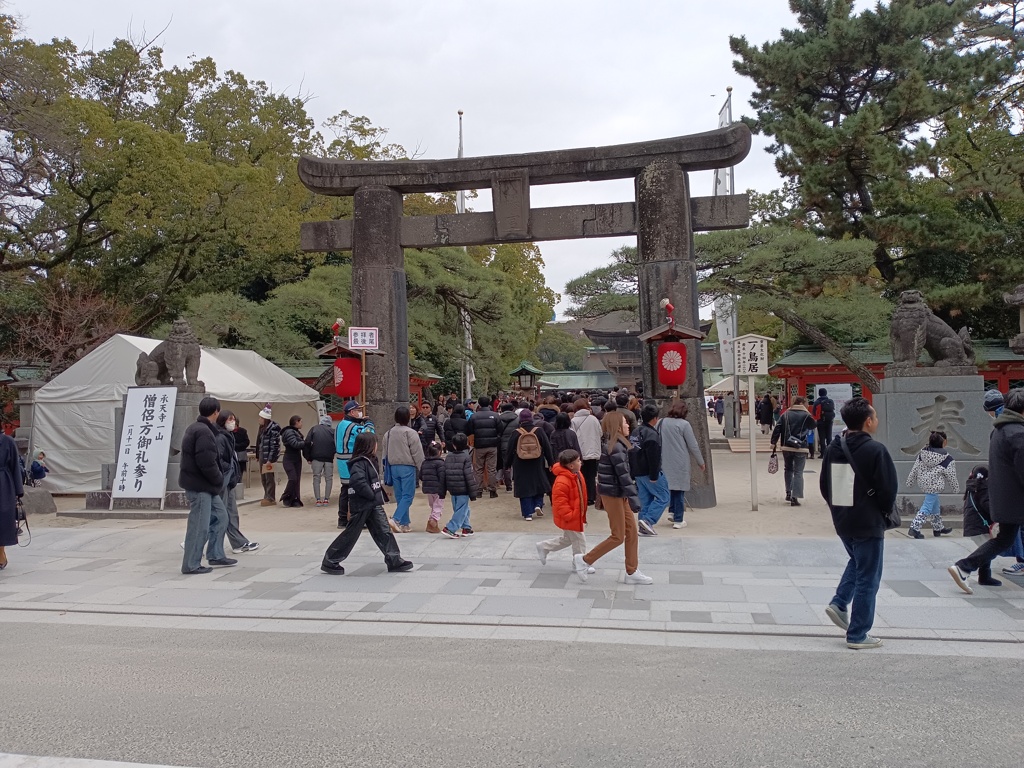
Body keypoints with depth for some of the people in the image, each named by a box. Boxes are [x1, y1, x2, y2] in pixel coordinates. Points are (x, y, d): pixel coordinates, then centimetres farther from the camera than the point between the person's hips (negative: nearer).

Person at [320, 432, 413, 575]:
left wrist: (380, 495, 7)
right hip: (361, 506, -9)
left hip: (374, 505, 9)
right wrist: (372, 495, -22)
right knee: (351, 534, 2)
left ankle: (394, 561, 8)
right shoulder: (359, 463, -19)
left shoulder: (370, 461, 12)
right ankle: (329, 562, 15)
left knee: (384, 532, 5)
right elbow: (358, 482, -33)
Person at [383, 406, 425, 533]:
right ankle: (396, 519, -18)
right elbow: (417, 453, -10)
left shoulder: (388, 433, 8)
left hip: (394, 467, 6)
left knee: (400, 496, 12)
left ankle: (404, 523, 15)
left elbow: (385, 453, 15)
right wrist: (421, 469, -2)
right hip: (408, 467, -6)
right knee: (407, 496, -4)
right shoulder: (410, 433, -12)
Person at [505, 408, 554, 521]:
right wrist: (550, 463, 9)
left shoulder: (516, 433, -8)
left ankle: (528, 513, 4)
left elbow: (510, 450, -2)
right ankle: (538, 505, 4)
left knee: (524, 487, 5)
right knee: (538, 485, 20)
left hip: (521, 466, -1)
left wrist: (507, 464, 10)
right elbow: (547, 448, -1)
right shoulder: (539, 431, -6)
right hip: (537, 465, 1)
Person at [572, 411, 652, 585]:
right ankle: (584, 560, 8)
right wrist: (633, 498, -23)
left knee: (632, 532, 11)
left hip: (617, 494, 10)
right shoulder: (616, 447, -20)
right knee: (618, 536, -1)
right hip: (613, 494, -10)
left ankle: (632, 572, 18)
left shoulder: (612, 444, 10)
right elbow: (623, 474, -24)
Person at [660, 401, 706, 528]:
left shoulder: (661, 423, 3)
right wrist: (701, 462, 5)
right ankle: (678, 520, 8)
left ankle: (672, 511, 17)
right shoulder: (684, 424, -10)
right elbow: (693, 445, -7)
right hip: (680, 463, -4)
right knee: (680, 489, 4)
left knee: (671, 486, 22)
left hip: (665, 463, 4)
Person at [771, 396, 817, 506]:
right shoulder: (806, 415, -5)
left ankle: (788, 493, 22)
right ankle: (794, 497, -4)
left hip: (787, 447, 3)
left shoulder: (786, 414, 4)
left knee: (788, 469, 22)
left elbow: (777, 428, -1)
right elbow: (813, 426, 12)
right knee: (798, 472, 1)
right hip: (801, 448, -3)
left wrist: (774, 442, 2)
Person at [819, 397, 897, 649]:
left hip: (842, 522, 6)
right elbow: (889, 489, -16)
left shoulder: (833, 449, 3)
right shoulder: (875, 450, -18)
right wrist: (883, 511, 3)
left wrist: (839, 508, 15)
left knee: (856, 562, 29)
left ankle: (839, 603, 13)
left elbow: (824, 485, 8)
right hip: (868, 524, -6)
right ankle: (857, 635, 11)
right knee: (867, 579, 5)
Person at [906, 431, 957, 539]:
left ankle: (938, 528, 37)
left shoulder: (922, 453, 0)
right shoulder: (947, 460, -15)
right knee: (927, 507, -4)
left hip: (923, 482, 7)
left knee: (935, 505, 24)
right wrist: (956, 487, 10)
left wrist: (910, 481, 14)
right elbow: (951, 476, -6)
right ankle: (914, 529, -10)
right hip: (935, 485, -7)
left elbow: (914, 469, 5)